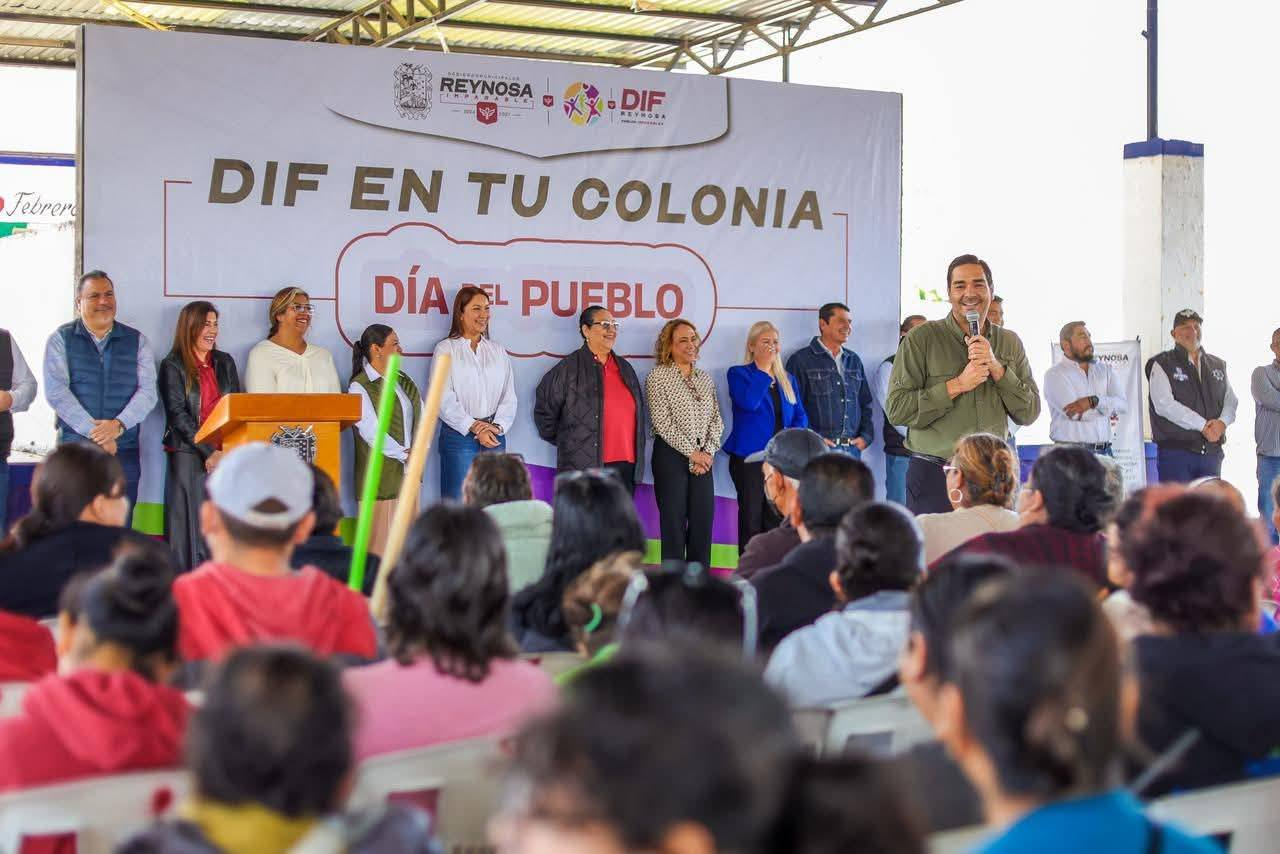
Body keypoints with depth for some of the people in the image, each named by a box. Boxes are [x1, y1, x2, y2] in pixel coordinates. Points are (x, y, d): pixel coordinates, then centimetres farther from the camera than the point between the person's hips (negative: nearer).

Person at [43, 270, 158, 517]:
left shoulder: (137, 341, 11)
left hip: (124, 452, 2)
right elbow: (56, 392, -5)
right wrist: (95, 433, -13)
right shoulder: (61, 339, 6)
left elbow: (148, 392, 2)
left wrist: (119, 425, -15)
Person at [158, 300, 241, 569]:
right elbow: (177, 415, -6)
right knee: (191, 525, -4)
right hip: (189, 455, -4)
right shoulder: (172, 366, 2)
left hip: (225, 454, 4)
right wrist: (209, 452, -14)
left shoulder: (225, 363, 15)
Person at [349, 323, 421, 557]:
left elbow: (421, 417, 14)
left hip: (409, 474, 7)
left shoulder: (404, 381, 15)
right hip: (381, 475, -7)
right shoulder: (359, 387, -7)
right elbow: (372, 432, -14)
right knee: (380, 541, -5)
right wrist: (403, 454, -13)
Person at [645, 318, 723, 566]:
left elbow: (716, 420, 10)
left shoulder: (705, 379, 14)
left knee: (703, 522, 3)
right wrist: (692, 452, -12)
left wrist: (708, 453, -5)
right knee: (674, 522, -3)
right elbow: (662, 422, -10)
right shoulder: (657, 377, -3)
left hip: (703, 459, 5)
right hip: (671, 455, -5)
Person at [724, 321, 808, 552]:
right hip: (749, 457, -4)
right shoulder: (739, 374, 0)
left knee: (776, 521, 4)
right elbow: (748, 403, -20)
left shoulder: (787, 379, 16)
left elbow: (800, 416, 12)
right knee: (751, 520, -2)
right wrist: (765, 369, -16)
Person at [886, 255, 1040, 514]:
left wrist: (996, 368, -8)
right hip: (934, 476, -3)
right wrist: (957, 385, -15)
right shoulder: (921, 339, -3)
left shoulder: (1010, 343, 10)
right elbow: (896, 409, -10)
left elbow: (1030, 413, 5)